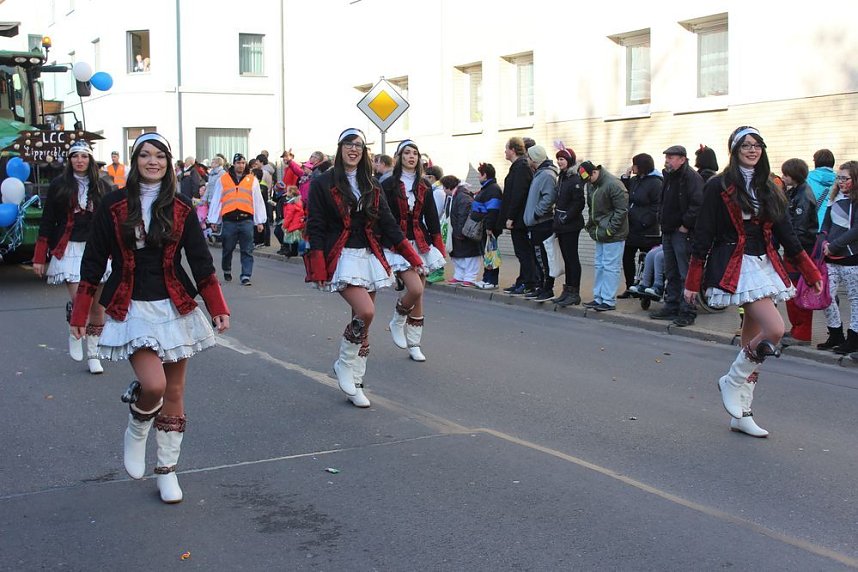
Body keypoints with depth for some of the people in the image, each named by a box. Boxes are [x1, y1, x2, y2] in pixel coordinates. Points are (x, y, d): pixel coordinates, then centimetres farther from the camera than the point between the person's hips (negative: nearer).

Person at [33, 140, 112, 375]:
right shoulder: (58, 186, 3)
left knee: (98, 306, 2)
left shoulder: (102, 187, 9)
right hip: (69, 250, -2)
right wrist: (40, 258, -1)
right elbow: (47, 222, 3)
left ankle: (93, 354, 16)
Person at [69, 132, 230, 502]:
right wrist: (80, 313, 1)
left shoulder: (181, 208, 2)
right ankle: (137, 430, 13)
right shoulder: (114, 205, -1)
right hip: (132, 309, -2)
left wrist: (218, 309, -6)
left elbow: (200, 262, 3)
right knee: (153, 384, -21)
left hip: (175, 307, 2)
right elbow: (94, 261, 2)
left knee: (174, 392, 7)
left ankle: (167, 471, 21)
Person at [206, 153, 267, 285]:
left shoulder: (252, 180, 10)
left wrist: (260, 221, 6)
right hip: (229, 220, 0)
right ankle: (226, 271, 32)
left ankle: (246, 276, -1)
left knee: (247, 251, -3)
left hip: (246, 220, 0)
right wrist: (214, 220, 7)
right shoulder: (223, 179, 9)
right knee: (227, 249, 10)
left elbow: (258, 201, 10)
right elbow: (216, 200, 11)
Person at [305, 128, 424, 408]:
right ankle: (344, 365, 0)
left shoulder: (371, 186, 13)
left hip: (369, 257, 6)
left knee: (362, 323, 5)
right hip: (342, 258, -5)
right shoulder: (323, 184, -2)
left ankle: (354, 384, 15)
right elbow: (315, 228, -6)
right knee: (365, 313, -23)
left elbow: (388, 223, 11)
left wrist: (412, 257, 4)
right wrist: (318, 269, -15)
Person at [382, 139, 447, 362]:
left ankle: (414, 345, 14)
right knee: (415, 290, -20)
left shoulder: (424, 186, 11)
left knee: (418, 296, 5)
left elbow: (432, 218, 11)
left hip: (421, 242, 5)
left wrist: (438, 246, 5)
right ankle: (397, 322, 10)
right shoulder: (389, 185, -2)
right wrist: (380, 247, -9)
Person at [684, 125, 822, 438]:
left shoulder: (769, 189, 12)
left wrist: (812, 273, 10)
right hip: (735, 267, -6)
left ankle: (741, 415, 14)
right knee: (774, 330, -20)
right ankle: (732, 383, 2)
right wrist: (692, 280, -8)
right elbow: (703, 235, -6)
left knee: (753, 340, 6)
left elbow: (786, 235, 15)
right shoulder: (719, 186, -5)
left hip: (764, 266, 6)